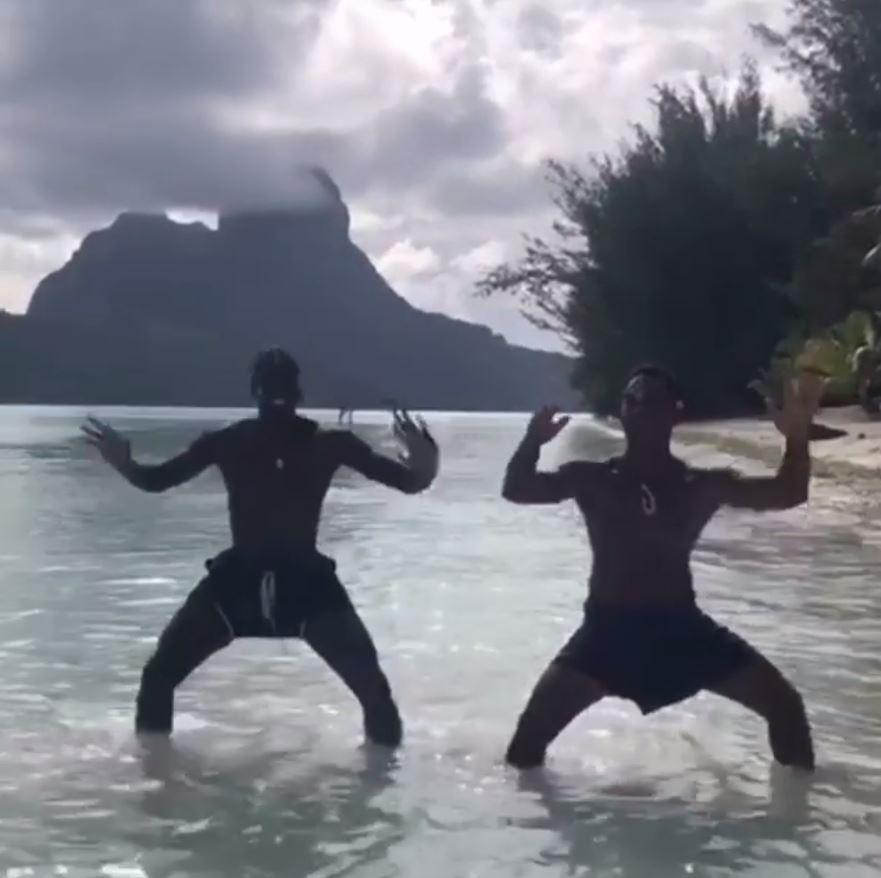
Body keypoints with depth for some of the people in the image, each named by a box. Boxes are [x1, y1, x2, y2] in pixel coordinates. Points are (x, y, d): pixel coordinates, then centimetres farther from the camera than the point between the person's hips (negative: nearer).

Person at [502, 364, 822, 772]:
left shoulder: (701, 486, 1)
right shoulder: (593, 480, -2)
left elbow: (787, 495, -5)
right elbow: (516, 490, -12)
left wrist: (797, 436, -24)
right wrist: (534, 440, -32)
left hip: (681, 626, 2)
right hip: (609, 628, -2)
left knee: (784, 702, -2)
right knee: (535, 723, -19)